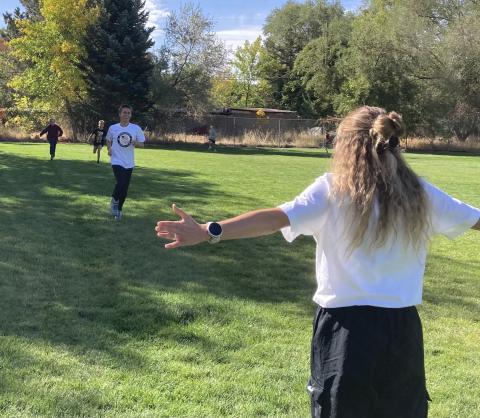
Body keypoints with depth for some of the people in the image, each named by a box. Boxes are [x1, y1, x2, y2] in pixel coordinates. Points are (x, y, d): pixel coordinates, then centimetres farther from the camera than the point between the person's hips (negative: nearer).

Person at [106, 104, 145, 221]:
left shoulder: (136, 128, -1)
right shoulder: (112, 128, 0)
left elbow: (142, 144, 4)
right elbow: (108, 140, 17)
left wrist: (134, 142, -16)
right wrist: (109, 148, -4)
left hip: (129, 163, 2)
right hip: (117, 161, -2)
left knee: (125, 189, 7)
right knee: (121, 183, -22)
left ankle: (119, 209, 28)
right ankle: (114, 200, 9)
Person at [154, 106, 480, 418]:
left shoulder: (332, 190, -8)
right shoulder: (420, 194, 1)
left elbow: (275, 218, -20)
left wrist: (208, 232, -25)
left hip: (347, 327, -2)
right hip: (402, 329, 2)